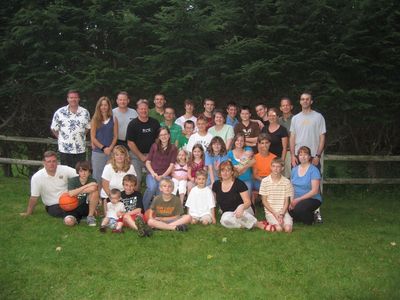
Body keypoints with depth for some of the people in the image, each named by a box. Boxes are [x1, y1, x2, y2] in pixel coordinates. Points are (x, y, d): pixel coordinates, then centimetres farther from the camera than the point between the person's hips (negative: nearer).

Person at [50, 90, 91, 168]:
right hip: (65, 150, -2)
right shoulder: (59, 112, -4)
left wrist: (81, 137, 7)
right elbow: (54, 129, 4)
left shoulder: (85, 112, 3)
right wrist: (62, 138, 4)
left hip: (81, 150, 2)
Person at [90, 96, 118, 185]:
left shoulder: (114, 119, 5)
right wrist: (103, 148, -10)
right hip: (98, 152, 0)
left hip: (111, 152, 1)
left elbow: (115, 136, 3)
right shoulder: (95, 120, 3)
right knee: (97, 175, 3)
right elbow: (92, 137, 0)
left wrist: (110, 148, -11)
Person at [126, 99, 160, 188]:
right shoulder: (133, 124, -3)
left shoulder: (155, 123, 6)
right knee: (136, 179, -2)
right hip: (136, 155, -2)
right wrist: (141, 156, -8)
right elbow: (130, 143, -6)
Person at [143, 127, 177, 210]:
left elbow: (171, 165, 1)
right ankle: (144, 208, -13)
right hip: (152, 174, 1)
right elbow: (147, 162, 9)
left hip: (165, 175, -1)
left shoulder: (173, 148, 8)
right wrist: (153, 173, -7)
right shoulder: (154, 146, 11)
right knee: (152, 187, -32)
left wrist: (162, 176, -12)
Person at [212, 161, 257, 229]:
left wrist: (242, 207, -38)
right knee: (225, 220, -36)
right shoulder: (216, 185, 5)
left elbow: (248, 202, -16)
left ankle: (256, 224, -18)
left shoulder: (239, 184, -9)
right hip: (228, 213, 3)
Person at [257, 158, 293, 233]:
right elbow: (264, 201, 0)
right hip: (270, 212, -2)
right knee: (279, 228, -25)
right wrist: (274, 213, -10)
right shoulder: (265, 181, -3)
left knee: (288, 229, -22)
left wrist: (282, 214, -12)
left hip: (283, 211, 2)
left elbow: (287, 201, 3)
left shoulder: (287, 182, 1)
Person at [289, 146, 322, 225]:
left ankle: (310, 218, 0)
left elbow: (315, 191, -14)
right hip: (297, 200, 6)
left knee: (298, 209, -35)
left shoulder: (314, 170, -8)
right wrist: (292, 201, -7)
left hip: (312, 199, -6)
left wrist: (298, 199, -19)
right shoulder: (294, 169, 10)